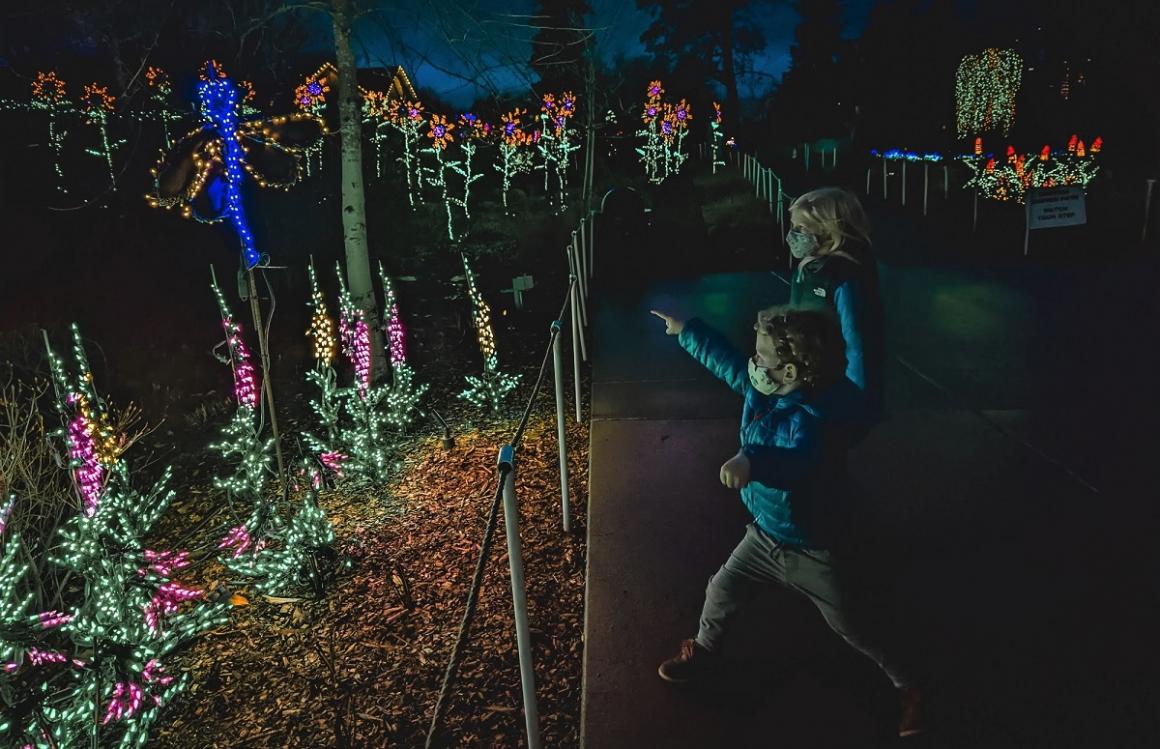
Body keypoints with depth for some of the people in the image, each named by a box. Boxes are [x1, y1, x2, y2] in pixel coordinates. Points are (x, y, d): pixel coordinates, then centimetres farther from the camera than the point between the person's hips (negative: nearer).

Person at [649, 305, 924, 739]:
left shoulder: (810, 420, -33)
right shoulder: (763, 390, -10)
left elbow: (798, 459, -52)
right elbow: (726, 360, 6)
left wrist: (751, 460, -70)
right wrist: (685, 330, 16)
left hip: (808, 548, -7)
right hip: (764, 534, 7)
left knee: (850, 627, 10)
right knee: (721, 593, 18)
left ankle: (905, 687, 35)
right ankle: (704, 655, 47)